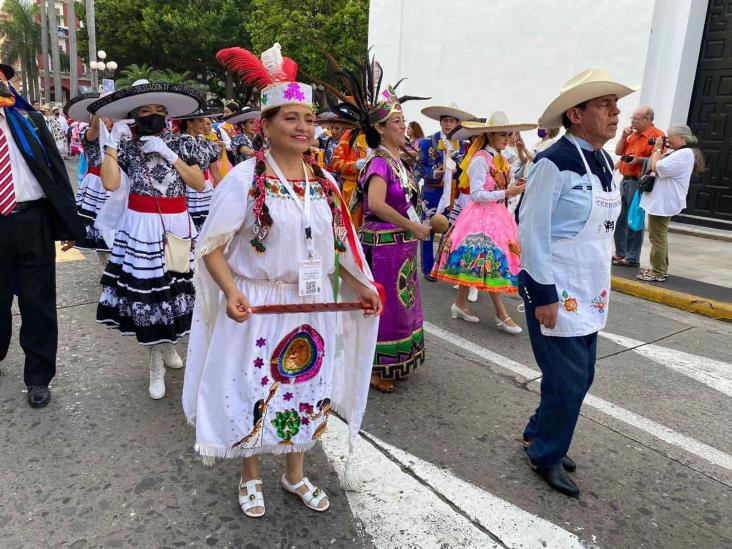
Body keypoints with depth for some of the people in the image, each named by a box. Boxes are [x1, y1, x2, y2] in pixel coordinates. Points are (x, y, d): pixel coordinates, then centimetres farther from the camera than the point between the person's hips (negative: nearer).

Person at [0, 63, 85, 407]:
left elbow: (55, 168, 3)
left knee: (38, 302, 8)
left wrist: (69, 223, -1)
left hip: (32, 221, 0)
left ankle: (38, 378, 22)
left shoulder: (29, 119, 5)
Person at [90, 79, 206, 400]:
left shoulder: (181, 143, 5)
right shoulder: (126, 147, 4)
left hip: (177, 225, 1)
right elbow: (111, 184, -13)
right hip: (141, 226, -1)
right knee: (145, 290, 0)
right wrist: (111, 142, -10)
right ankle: (156, 366, 13)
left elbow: (200, 185, -6)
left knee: (174, 287, 9)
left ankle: (168, 347, 34)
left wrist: (170, 155, -10)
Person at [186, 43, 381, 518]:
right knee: (256, 396, 10)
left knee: (307, 392, 17)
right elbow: (212, 246, -11)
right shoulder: (244, 179, -12)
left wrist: (362, 286, 4)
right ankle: (251, 476, 37)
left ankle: (296, 473, 40)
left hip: (313, 307, 5)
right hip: (258, 306, -4)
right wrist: (231, 293, -25)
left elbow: (339, 245, 13)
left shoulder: (325, 183, 4)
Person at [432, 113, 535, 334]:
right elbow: (476, 194, -16)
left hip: (497, 215, 9)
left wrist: (514, 190, -3)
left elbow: (499, 191, 15)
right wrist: (506, 193, -20)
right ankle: (501, 314, -1)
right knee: (492, 261, -7)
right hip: (482, 216, -9)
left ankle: (460, 303, 19)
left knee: (486, 263, 9)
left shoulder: (501, 160, 13)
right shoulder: (480, 159, -12)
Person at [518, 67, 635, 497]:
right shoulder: (555, 164, -16)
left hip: (590, 293, 8)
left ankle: (539, 431, 38)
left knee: (581, 377, 16)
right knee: (568, 381, 1)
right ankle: (546, 455, 24)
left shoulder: (605, 163, 9)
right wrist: (544, 296, -19)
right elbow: (532, 234, -18)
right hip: (557, 293, -8)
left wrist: (601, 287, 18)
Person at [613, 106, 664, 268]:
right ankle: (620, 253, 23)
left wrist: (639, 160, -26)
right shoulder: (633, 134, 16)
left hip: (638, 183, -8)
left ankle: (632, 258, 1)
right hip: (625, 180, 9)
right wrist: (624, 136, 1)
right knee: (620, 219, 13)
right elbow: (618, 151, 14)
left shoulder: (657, 135, -9)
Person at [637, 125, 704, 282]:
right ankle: (660, 269, 26)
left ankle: (658, 273, 0)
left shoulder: (684, 154, -16)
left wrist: (658, 148, -10)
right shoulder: (676, 153, 16)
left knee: (657, 238, -6)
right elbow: (651, 166, 15)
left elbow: (657, 168, -23)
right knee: (660, 237, 17)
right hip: (661, 201, 11)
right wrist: (657, 148, 6)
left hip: (663, 203, -11)